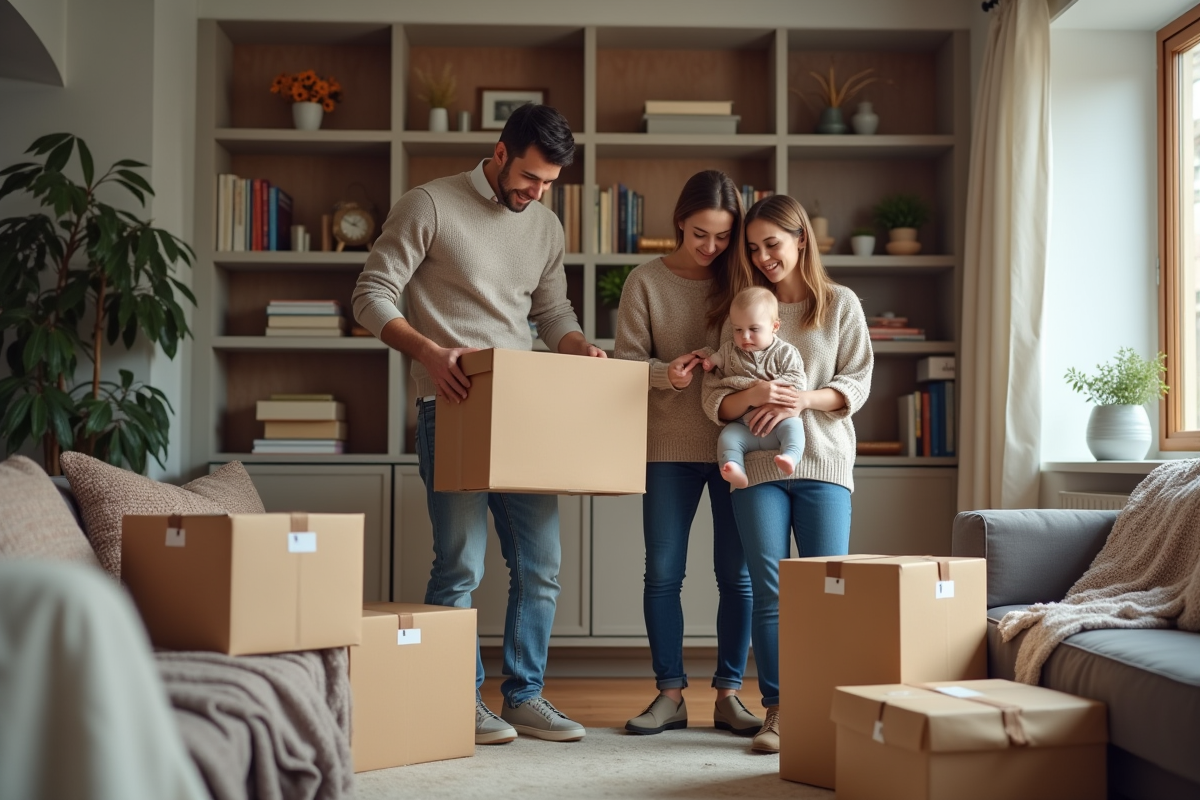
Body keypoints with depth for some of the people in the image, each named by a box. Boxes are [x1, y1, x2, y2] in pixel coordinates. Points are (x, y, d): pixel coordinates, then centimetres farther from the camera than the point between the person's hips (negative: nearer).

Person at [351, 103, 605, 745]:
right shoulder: (429, 206, -4)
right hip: (453, 405, -6)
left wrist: (581, 349, -1)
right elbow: (371, 296, -7)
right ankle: (462, 700, 10)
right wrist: (430, 353, -21)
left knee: (540, 565, 7)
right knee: (461, 564, -4)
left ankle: (524, 695, 19)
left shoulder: (546, 226, 15)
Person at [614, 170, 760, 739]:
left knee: (737, 575, 4)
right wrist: (665, 372, -20)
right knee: (662, 573, 3)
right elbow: (626, 358, 0)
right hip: (669, 445, 0)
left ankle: (728, 694, 15)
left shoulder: (742, 280, 3)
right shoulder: (646, 281, 2)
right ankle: (670, 694, 14)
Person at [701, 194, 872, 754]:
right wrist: (753, 395, -18)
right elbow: (714, 401, 4)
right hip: (758, 464, 1)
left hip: (824, 462, -1)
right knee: (769, 592, -1)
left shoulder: (841, 305, 9)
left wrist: (802, 400, -15)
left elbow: (856, 385, 3)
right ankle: (776, 709, 5)